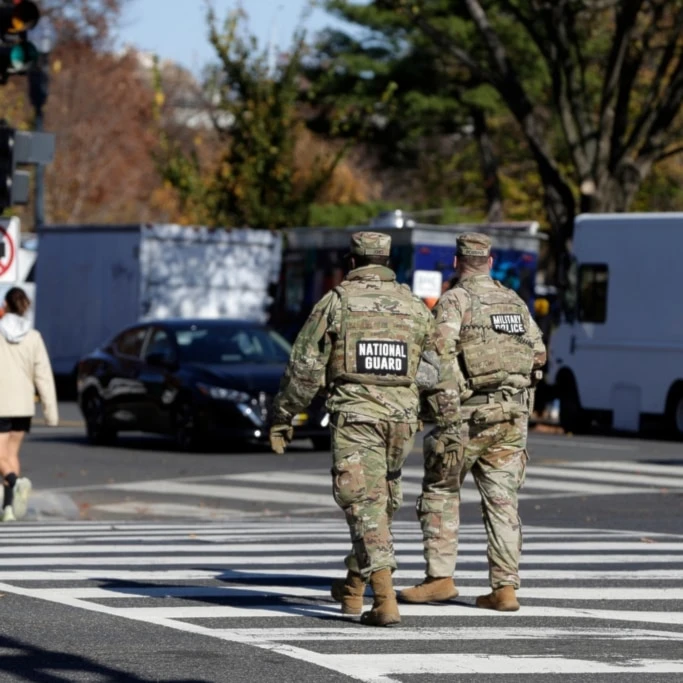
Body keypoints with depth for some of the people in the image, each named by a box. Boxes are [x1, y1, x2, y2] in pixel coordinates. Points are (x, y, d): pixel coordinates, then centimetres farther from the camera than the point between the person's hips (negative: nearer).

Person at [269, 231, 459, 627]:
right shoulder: (414, 306, 10)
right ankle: (354, 587, 31)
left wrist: (283, 417, 7)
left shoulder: (336, 302, -1)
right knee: (383, 501, 19)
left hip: (355, 415, -4)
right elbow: (436, 370, 9)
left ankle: (386, 600, -19)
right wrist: (449, 410, 16)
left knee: (364, 505, -7)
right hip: (402, 416, 4)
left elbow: (305, 368, -1)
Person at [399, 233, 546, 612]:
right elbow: (538, 354, 14)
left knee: (440, 492, 8)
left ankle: (440, 577, 3)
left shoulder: (454, 301, -7)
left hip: (468, 413, -5)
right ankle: (504, 588, 0)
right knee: (502, 500, 4)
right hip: (512, 414, 5)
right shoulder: (514, 302, 12)